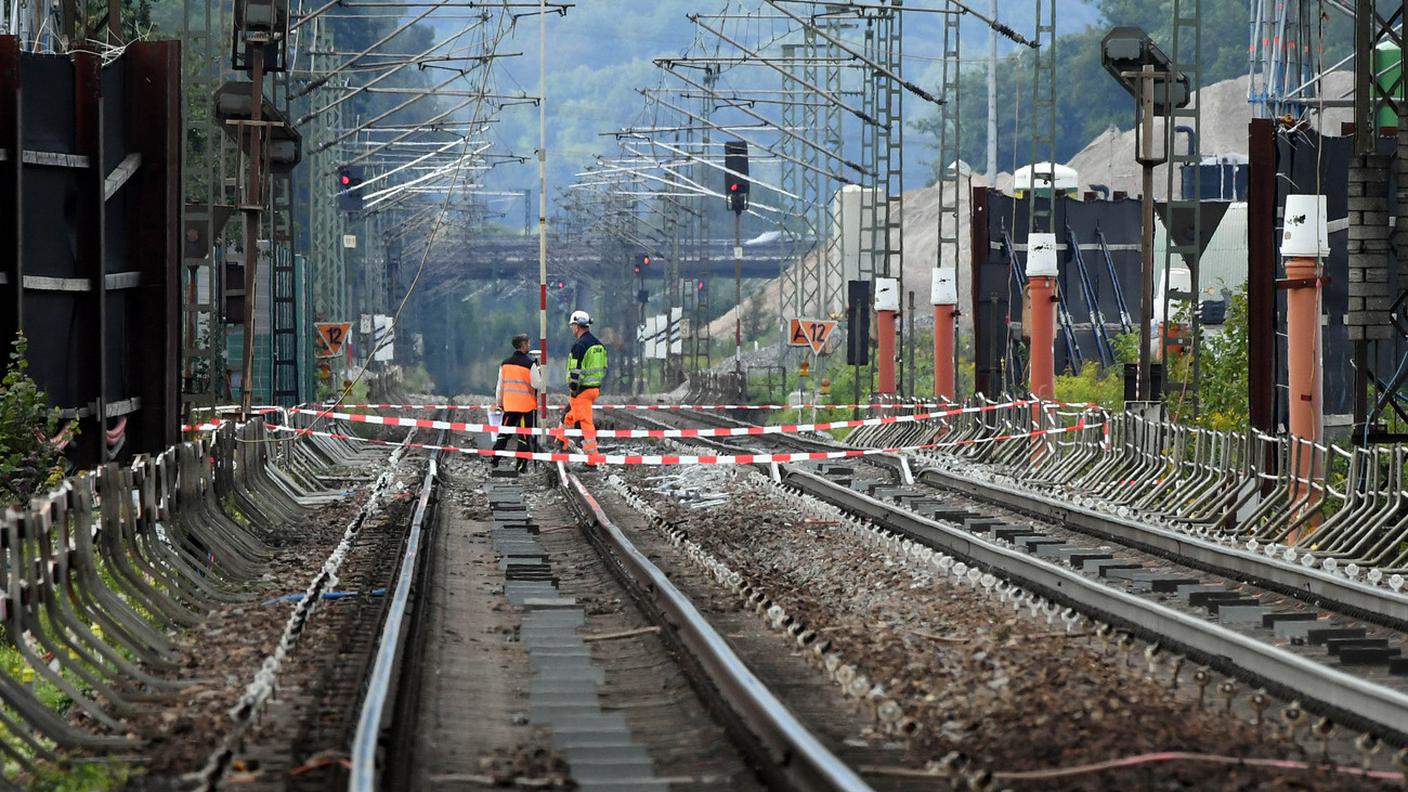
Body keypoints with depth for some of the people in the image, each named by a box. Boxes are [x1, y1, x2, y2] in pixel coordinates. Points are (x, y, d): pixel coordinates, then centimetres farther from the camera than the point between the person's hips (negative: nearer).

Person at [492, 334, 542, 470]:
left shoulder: (505, 363, 4)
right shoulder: (530, 363, -12)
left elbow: (500, 386, 10)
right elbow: (537, 385, -10)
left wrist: (499, 403, 20)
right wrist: (539, 372, 7)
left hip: (509, 406, 4)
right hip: (527, 406, -4)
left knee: (503, 433, 15)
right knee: (524, 436, 1)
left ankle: (493, 460, 13)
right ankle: (521, 465, -1)